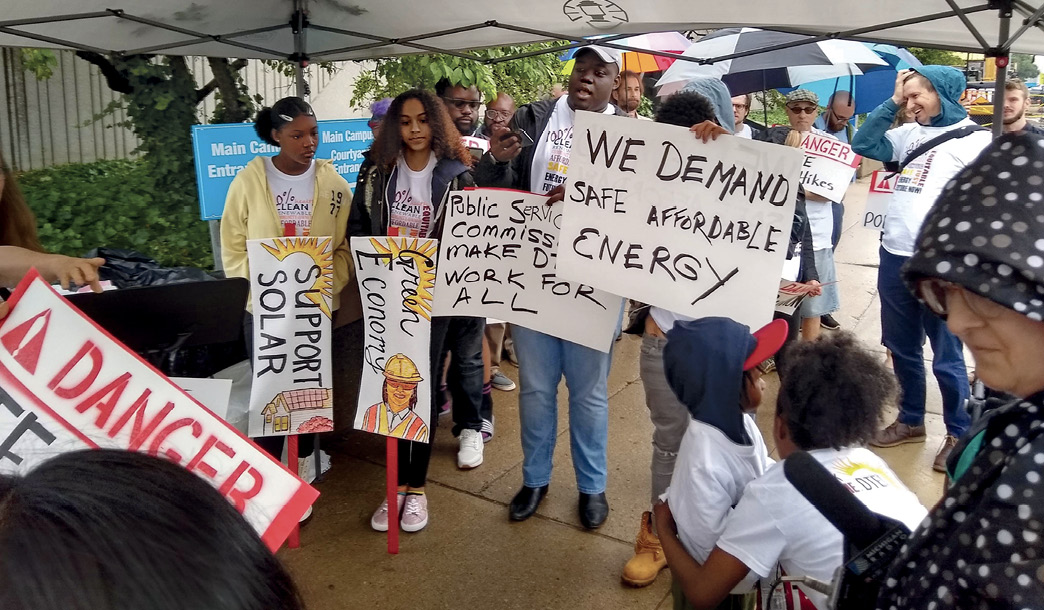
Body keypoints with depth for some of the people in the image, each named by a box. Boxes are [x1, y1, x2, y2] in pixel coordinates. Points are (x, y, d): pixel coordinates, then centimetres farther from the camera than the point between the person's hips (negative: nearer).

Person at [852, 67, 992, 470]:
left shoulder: (976, 141, -6)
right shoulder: (910, 134, 12)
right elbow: (863, 144, 15)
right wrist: (891, 103, 7)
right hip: (894, 258, 6)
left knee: (946, 357, 3)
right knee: (902, 349, 16)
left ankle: (959, 434, 19)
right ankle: (911, 421, 32)